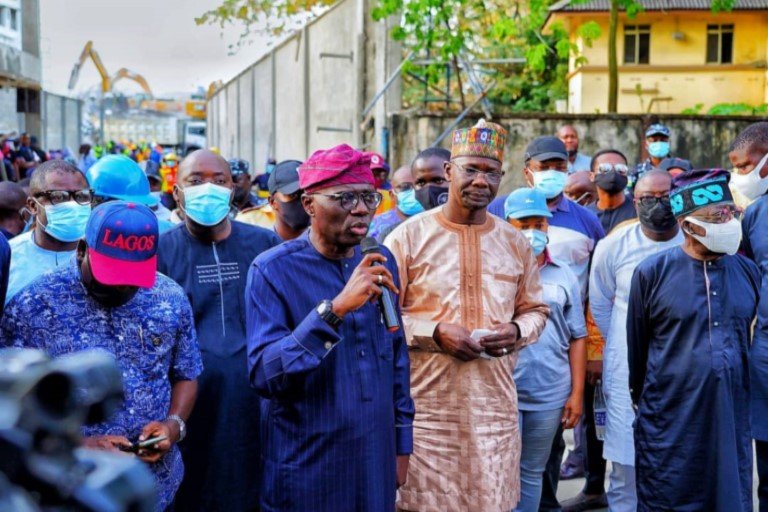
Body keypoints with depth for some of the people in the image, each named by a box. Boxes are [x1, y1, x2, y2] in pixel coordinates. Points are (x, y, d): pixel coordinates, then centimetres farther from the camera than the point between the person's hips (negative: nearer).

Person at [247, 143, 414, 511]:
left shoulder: (382, 262, 2)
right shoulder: (273, 270, -14)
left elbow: (397, 357, 10)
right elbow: (263, 375, -24)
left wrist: (402, 444, 11)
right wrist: (334, 309, -33)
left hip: (376, 462, 4)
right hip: (306, 470, -4)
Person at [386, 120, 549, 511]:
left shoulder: (515, 243, 10)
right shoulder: (409, 236, -3)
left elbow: (535, 310, 18)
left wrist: (517, 331, -4)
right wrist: (435, 333, -16)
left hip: (495, 402, 4)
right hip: (426, 402, -3)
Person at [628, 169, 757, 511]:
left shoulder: (749, 272, 4)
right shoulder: (653, 273, -6)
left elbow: (749, 340, 16)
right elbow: (635, 347, 4)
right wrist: (642, 400, 12)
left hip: (732, 421, 3)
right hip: (669, 422, -3)